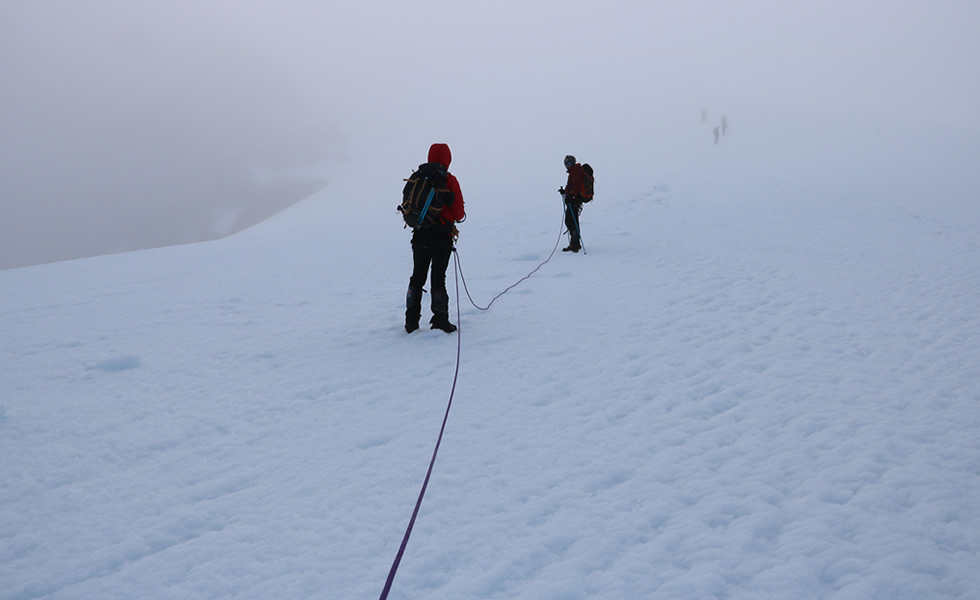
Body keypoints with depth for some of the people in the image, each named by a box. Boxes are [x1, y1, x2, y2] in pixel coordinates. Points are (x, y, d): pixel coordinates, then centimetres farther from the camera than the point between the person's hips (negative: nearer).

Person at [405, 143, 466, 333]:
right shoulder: (449, 180, -7)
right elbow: (458, 212, -7)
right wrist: (459, 216, 15)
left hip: (420, 234, 4)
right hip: (442, 235, -4)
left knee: (418, 276, 11)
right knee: (438, 277, 0)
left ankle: (411, 320, 11)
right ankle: (440, 320, 1)